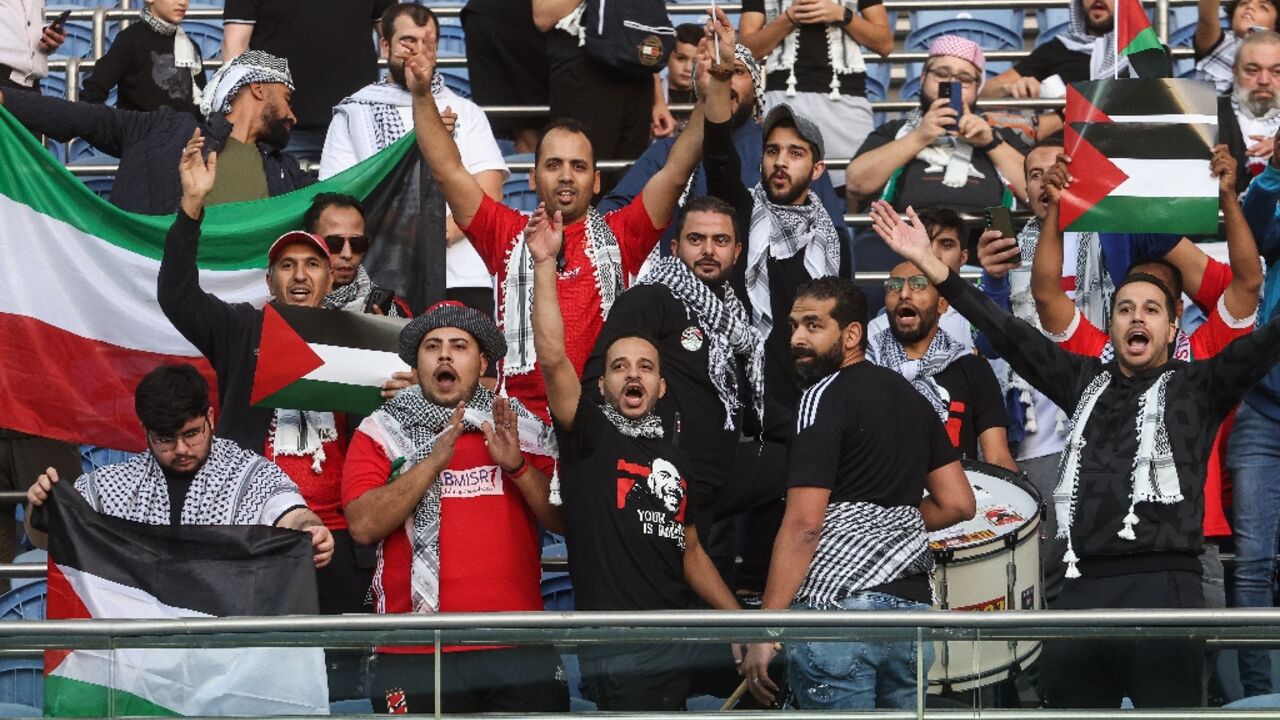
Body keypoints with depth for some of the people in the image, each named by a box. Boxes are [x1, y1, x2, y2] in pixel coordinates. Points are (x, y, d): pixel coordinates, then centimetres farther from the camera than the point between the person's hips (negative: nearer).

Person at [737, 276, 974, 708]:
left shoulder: (825, 398, -6)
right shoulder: (908, 394, 17)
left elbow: (804, 524, -14)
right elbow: (958, 503, 17)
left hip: (838, 605, -8)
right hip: (913, 604, 8)